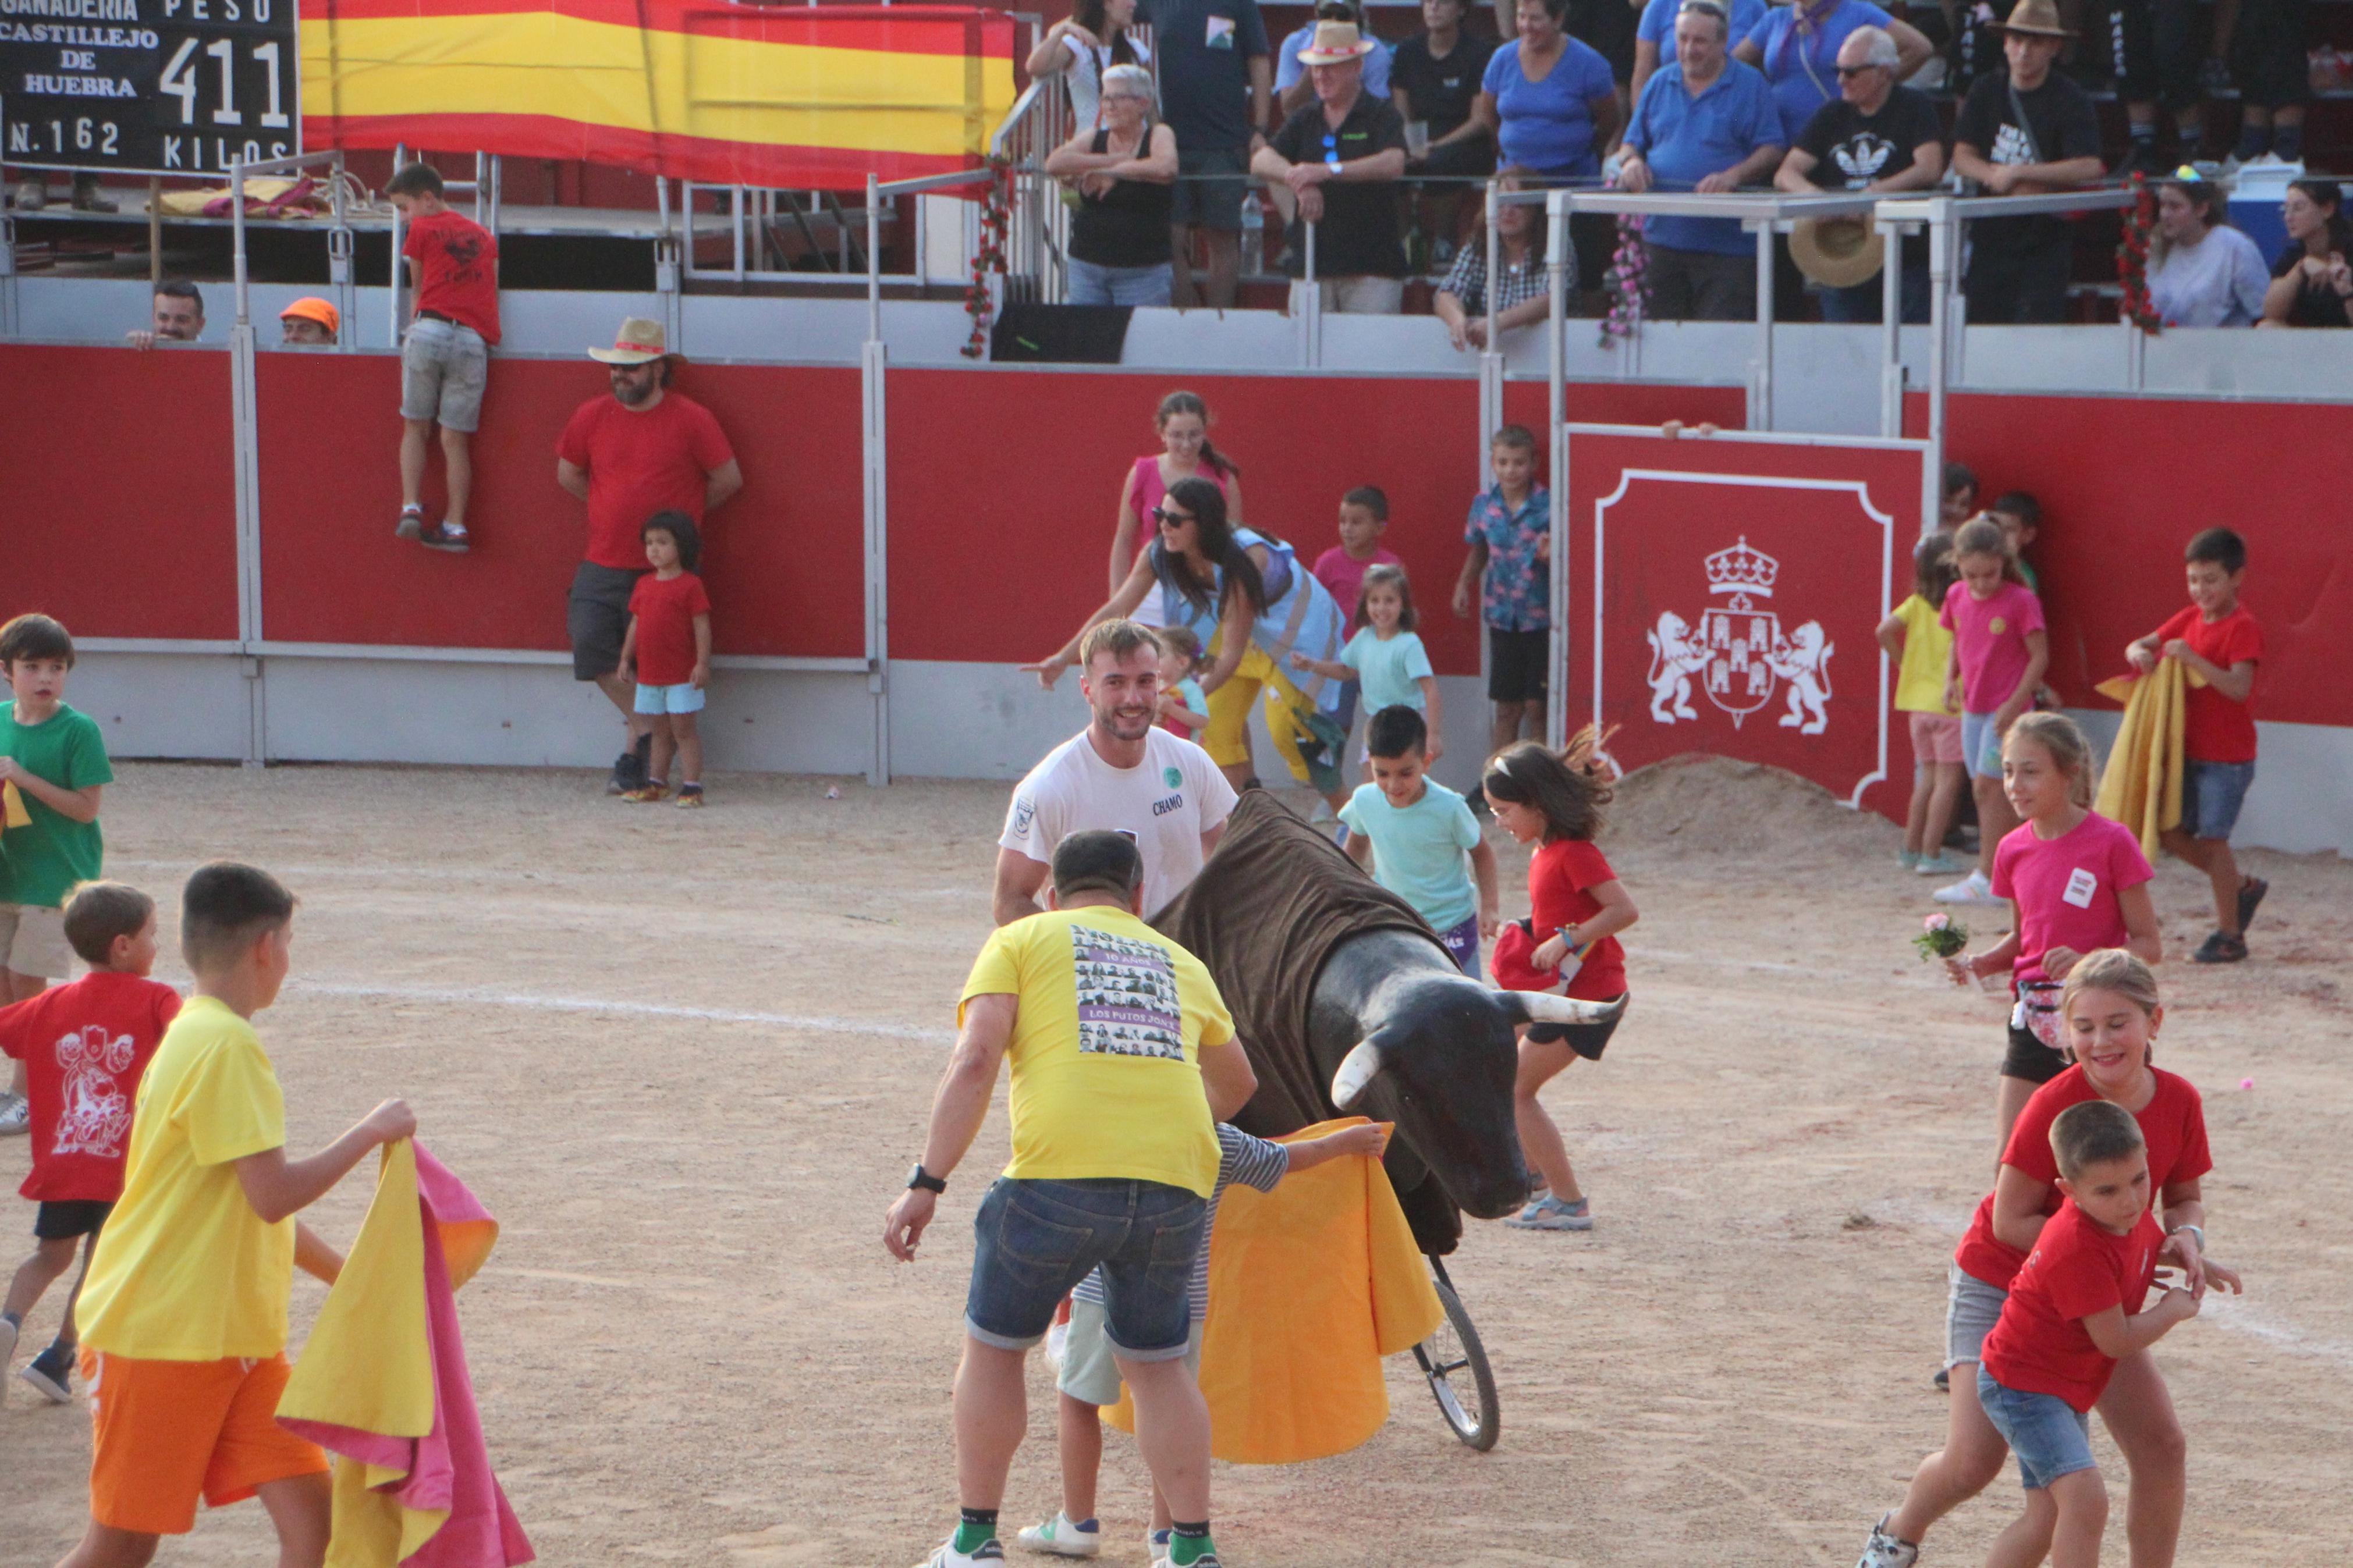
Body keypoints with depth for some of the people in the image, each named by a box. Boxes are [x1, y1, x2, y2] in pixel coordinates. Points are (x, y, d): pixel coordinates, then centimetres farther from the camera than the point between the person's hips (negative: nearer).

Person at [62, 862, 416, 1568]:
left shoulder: (198, 1036, 13)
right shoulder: (227, 1046, -17)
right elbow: (274, 1194, -24)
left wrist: (350, 1272, 25)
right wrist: (371, 1133, -13)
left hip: (237, 1337, 9)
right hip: (160, 1338, -9)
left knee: (307, 1506, -2)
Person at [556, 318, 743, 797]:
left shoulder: (691, 420, -6)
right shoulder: (592, 416, 5)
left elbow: (728, 480, 2)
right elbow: (568, 475, 18)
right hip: (603, 564, 4)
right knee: (591, 646, -5)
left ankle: (636, 757, 11)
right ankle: (645, 728, 15)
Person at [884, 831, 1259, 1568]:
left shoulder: (1021, 941, 15)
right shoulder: (1183, 965, 27)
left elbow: (975, 1060, -1)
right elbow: (1236, 1083, 43)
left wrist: (927, 1185, -3)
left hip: (1061, 1175, -3)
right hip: (1177, 1182, 3)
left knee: (994, 1349, 18)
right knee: (1156, 1366, 23)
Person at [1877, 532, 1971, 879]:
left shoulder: (1918, 602, 2)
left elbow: (1886, 631, -6)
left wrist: (1905, 664, 6)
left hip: (1919, 698, 6)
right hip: (1950, 703, -6)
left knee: (1928, 777, 17)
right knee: (1948, 779, 0)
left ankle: (1911, 849, 19)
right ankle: (1931, 855, -2)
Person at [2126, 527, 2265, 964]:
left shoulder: (2243, 628, -14)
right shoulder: (2190, 619, 9)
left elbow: (2239, 687, -25)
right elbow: (2141, 645, 12)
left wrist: (2192, 659, -32)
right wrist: (2140, 653, -12)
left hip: (2227, 757, -8)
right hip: (2189, 751, 8)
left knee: (2211, 837, -6)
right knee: (2172, 833, 8)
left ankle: (2230, 935, 4)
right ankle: (2243, 888, 27)